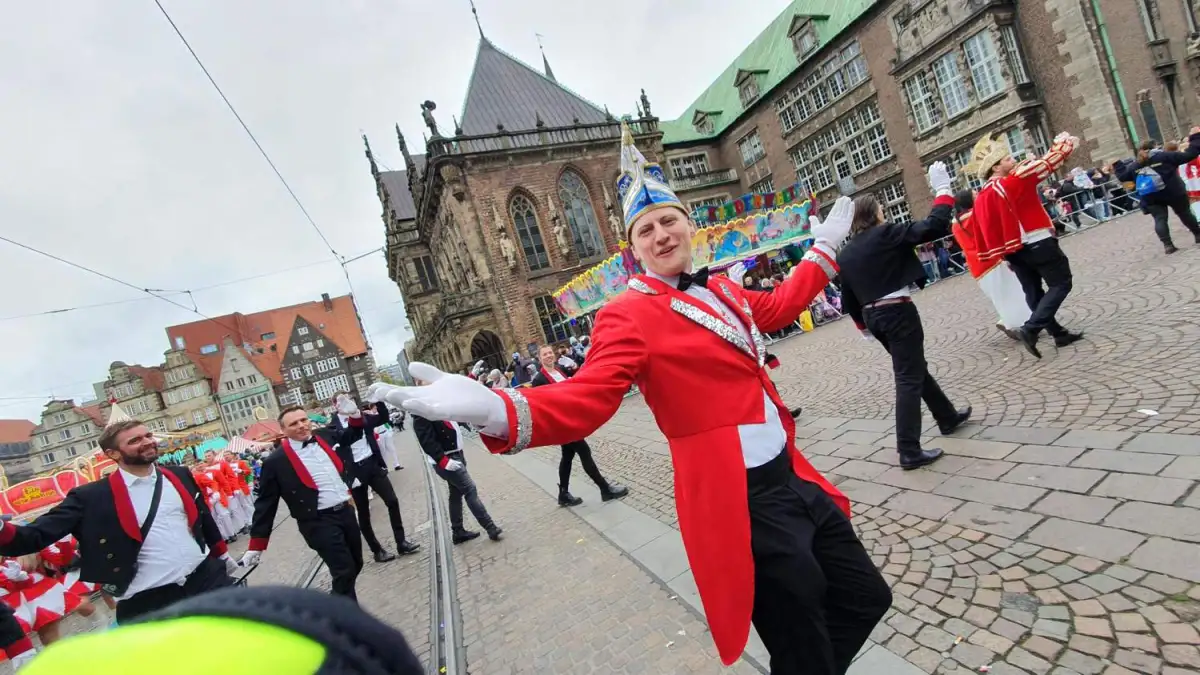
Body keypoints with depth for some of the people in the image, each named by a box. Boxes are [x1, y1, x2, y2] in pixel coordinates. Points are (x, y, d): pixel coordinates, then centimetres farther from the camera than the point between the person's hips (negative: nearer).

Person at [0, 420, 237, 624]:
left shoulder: (179, 476, 5)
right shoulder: (91, 497, -6)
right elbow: (38, 534, -11)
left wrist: (223, 555, 24)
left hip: (207, 578, 3)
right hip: (149, 603, -3)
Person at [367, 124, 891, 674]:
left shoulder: (720, 290, 9)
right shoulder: (628, 315, -15)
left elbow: (779, 306, 27)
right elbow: (585, 399, -27)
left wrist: (825, 246, 34)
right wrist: (494, 410, -45)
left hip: (793, 478, 9)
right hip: (743, 502, -8)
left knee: (866, 598, 25)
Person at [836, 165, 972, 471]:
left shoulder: (845, 253, 9)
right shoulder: (885, 233, -9)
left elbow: (848, 298, 12)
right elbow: (932, 228, -15)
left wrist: (863, 324, 26)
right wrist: (943, 190, -4)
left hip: (873, 316, 8)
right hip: (898, 311, -7)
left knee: (915, 369, 23)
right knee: (909, 379, -4)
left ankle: (948, 418, 42)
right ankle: (909, 452, -4)